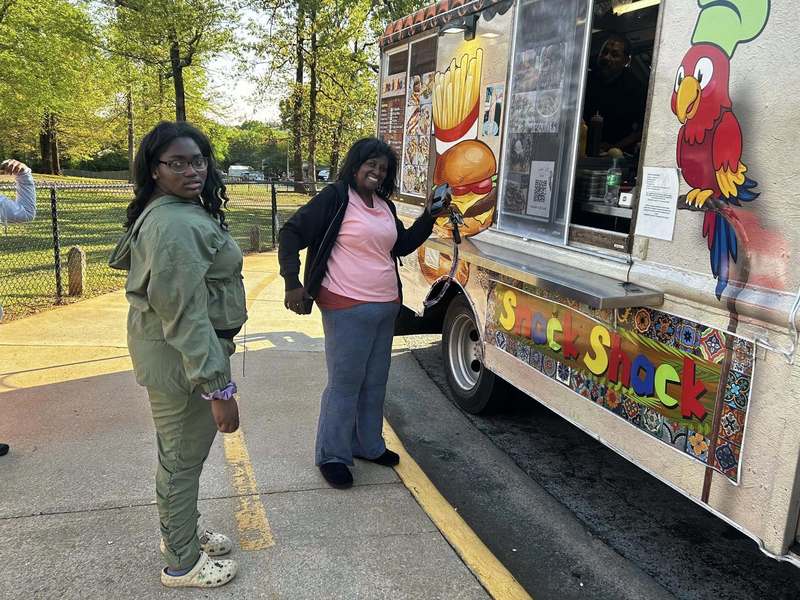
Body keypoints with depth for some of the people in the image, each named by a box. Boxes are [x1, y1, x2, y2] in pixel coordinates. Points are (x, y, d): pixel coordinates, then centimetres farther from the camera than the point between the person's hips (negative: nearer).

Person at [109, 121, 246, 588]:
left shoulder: (164, 213, 10)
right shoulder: (179, 225, -25)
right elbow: (184, 314, -29)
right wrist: (219, 387, -27)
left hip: (169, 349, 11)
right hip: (183, 357, -11)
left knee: (178, 452, 24)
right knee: (184, 458, 5)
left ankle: (181, 531, 44)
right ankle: (183, 564, 24)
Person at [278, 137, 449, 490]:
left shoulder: (385, 206, 13)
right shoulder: (335, 198, -9)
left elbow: (403, 245, 24)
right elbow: (292, 233, -9)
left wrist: (429, 215, 13)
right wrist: (293, 282, -17)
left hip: (386, 307, 8)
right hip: (347, 309, -7)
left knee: (375, 381, 17)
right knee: (345, 383, 0)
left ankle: (368, 445, 34)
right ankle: (332, 456, 16)